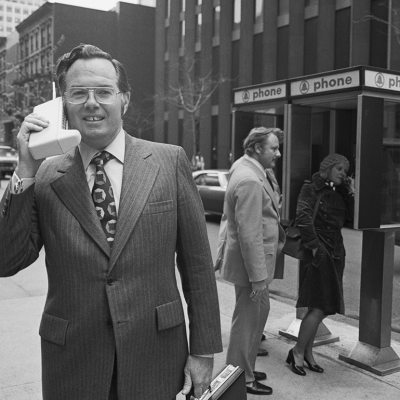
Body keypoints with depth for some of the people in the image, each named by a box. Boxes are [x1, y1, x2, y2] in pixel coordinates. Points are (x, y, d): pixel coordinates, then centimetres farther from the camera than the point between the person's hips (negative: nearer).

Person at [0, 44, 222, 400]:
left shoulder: (170, 161, -4)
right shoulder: (45, 177, -1)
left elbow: (197, 264, -2)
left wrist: (203, 350, -1)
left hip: (156, 358, 0)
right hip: (72, 364, 1)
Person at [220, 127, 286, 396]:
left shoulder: (249, 170, 10)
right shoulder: (249, 181, -23)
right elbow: (249, 234, -25)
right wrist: (258, 276, -23)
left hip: (258, 258, 10)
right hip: (251, 262, -10)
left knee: (255, 316, 20)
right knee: (249, 319, 3)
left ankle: (243, 368, 36)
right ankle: (242, 377, 20)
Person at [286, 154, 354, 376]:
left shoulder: (339, 194, 16)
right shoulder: (312, 189, -6)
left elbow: (351, 218, 10)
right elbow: (303, 216, -18)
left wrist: (351, 194, 3)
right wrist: (314, 245, -19)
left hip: (336, 253, 8)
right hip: (319, 253, -8)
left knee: (321, 308, 11)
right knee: (318, 307, -10)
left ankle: (308, 352, 22)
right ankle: (298, 352, 4)